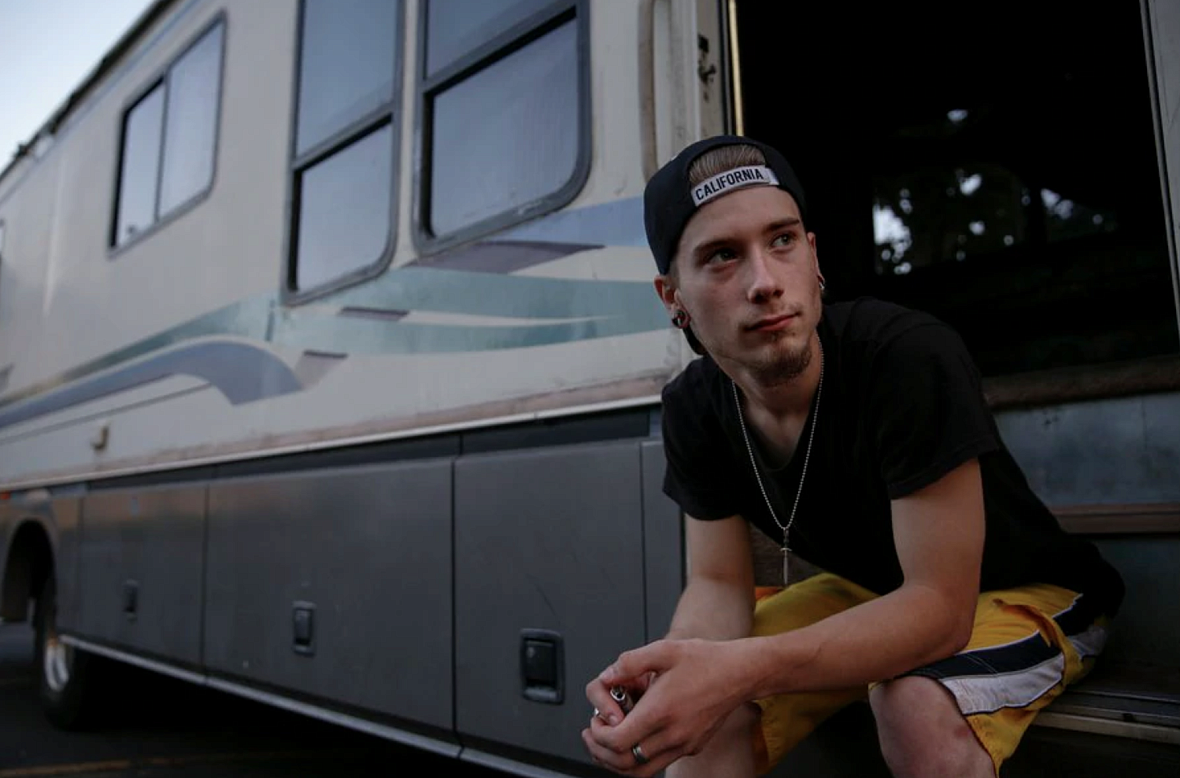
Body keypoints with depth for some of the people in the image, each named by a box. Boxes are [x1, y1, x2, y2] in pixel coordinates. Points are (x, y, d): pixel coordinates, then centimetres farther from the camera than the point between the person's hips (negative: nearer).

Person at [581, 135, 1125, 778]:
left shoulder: (912, 358, -34)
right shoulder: (693, 408, -14)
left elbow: (940, 606, -34)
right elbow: (718, 586, -10)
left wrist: (744, 669, -48)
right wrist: (665, 669, -35)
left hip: (1025, 593, -4)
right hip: (870, 592, 5)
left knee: (916, 704, -35)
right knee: (698, 710, -13)